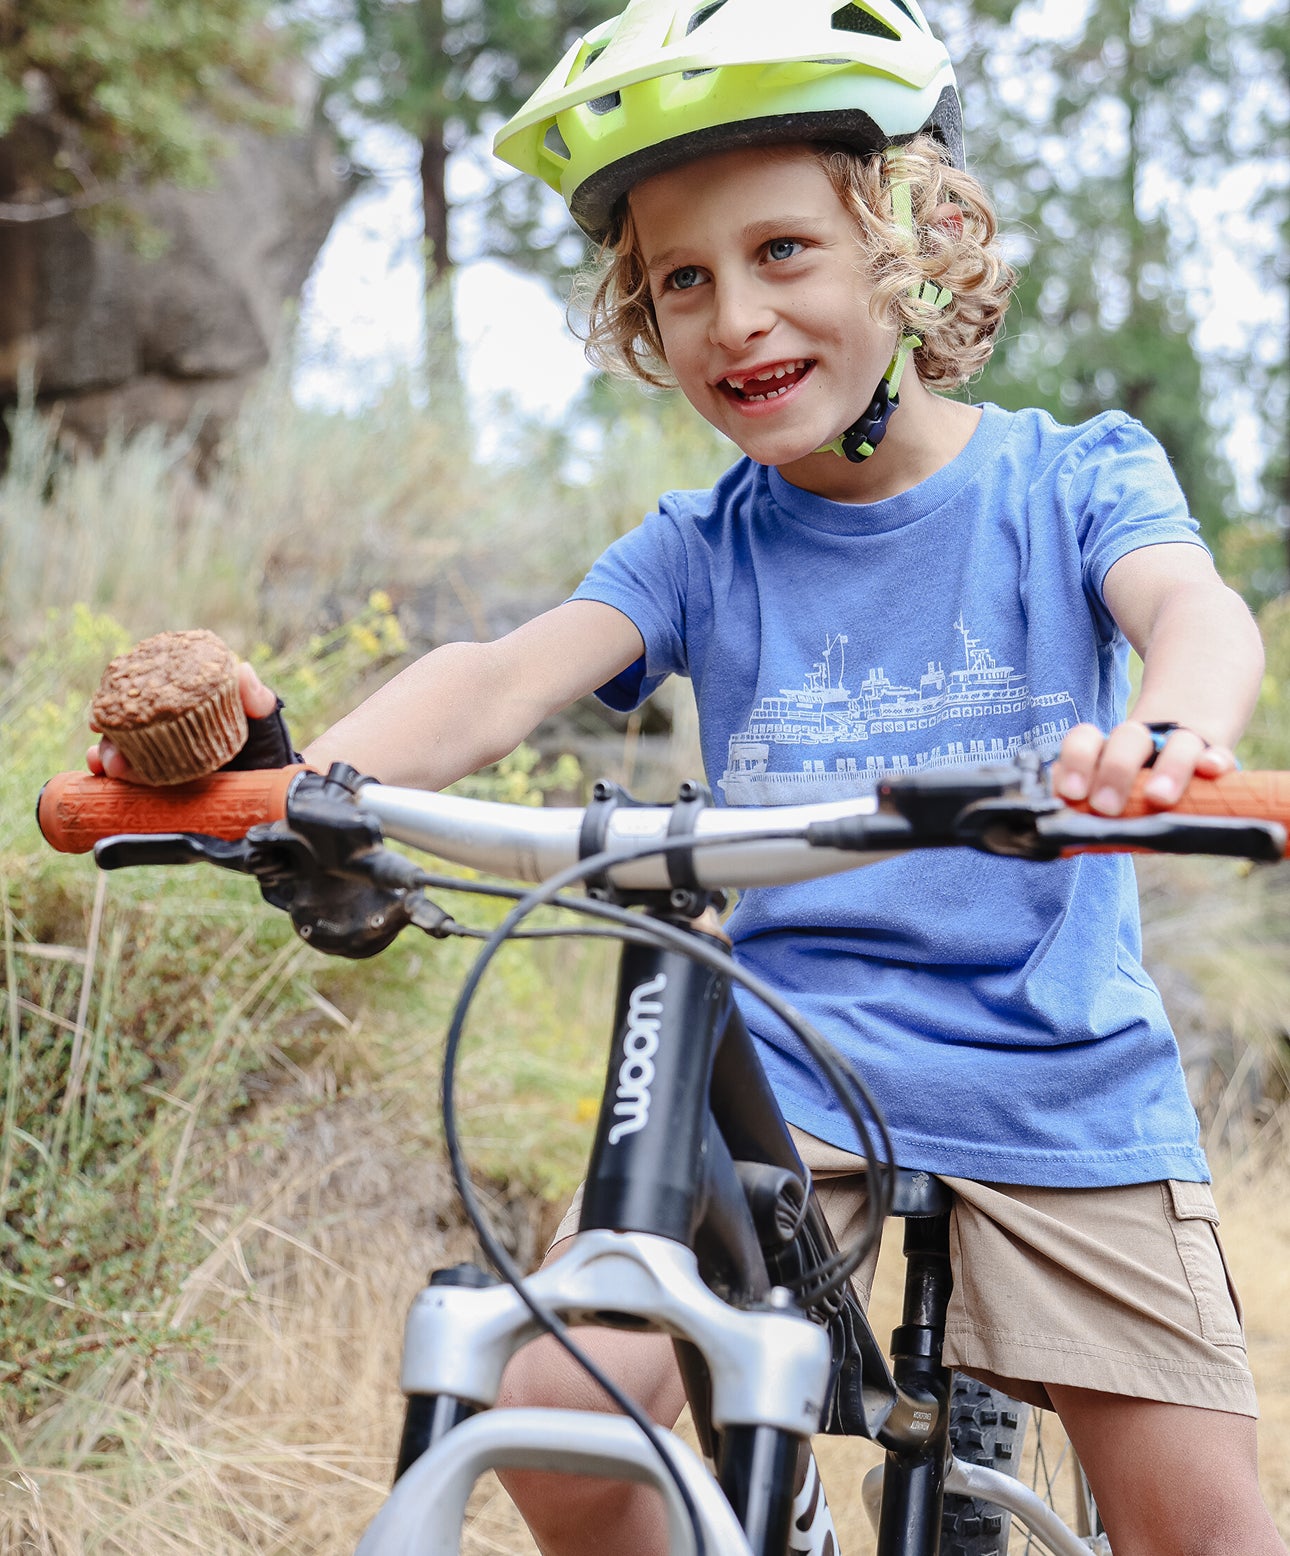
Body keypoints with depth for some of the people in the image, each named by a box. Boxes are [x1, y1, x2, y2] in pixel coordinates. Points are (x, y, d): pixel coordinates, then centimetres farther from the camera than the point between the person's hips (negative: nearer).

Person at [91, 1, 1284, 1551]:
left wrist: (1165, 730, -49)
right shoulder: (703, 550, 1)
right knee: (554, 1411, -15)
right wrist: (301, 776, -36)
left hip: (1059, 1084, -1)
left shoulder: (1069, 476, -2)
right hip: (784, 1071, 1)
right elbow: (508, 673, -15)